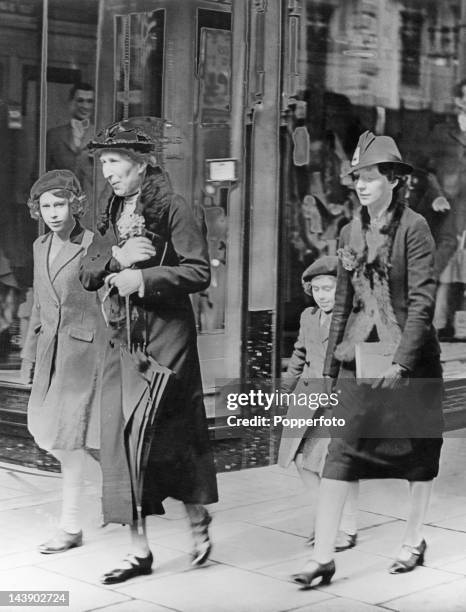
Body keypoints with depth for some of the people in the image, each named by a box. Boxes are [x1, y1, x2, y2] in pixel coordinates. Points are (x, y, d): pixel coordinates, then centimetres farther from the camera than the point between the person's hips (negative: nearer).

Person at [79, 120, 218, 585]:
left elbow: (198, 272, -13)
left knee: (171, 432, 1)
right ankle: (139, 548, 8)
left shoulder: (173, 209, -7)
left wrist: (142, 277, -18)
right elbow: (86, 275, 10)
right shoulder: (112, 215, 14)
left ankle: (198, 523, 24)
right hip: (122, 336, 7)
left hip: (166, 334, -6)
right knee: (121, 436, 2)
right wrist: (115, 257, -9)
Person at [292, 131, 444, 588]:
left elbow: (422, 300, -14)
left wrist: (400, 362, -20)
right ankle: (323, 556, -6)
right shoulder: (350, 234, 8)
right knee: (341, 451, -5)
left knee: (418, 449, 9)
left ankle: (414, 540, 27)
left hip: (410, 355, -4)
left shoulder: (413, 228, -9)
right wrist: (331, 363, 11)